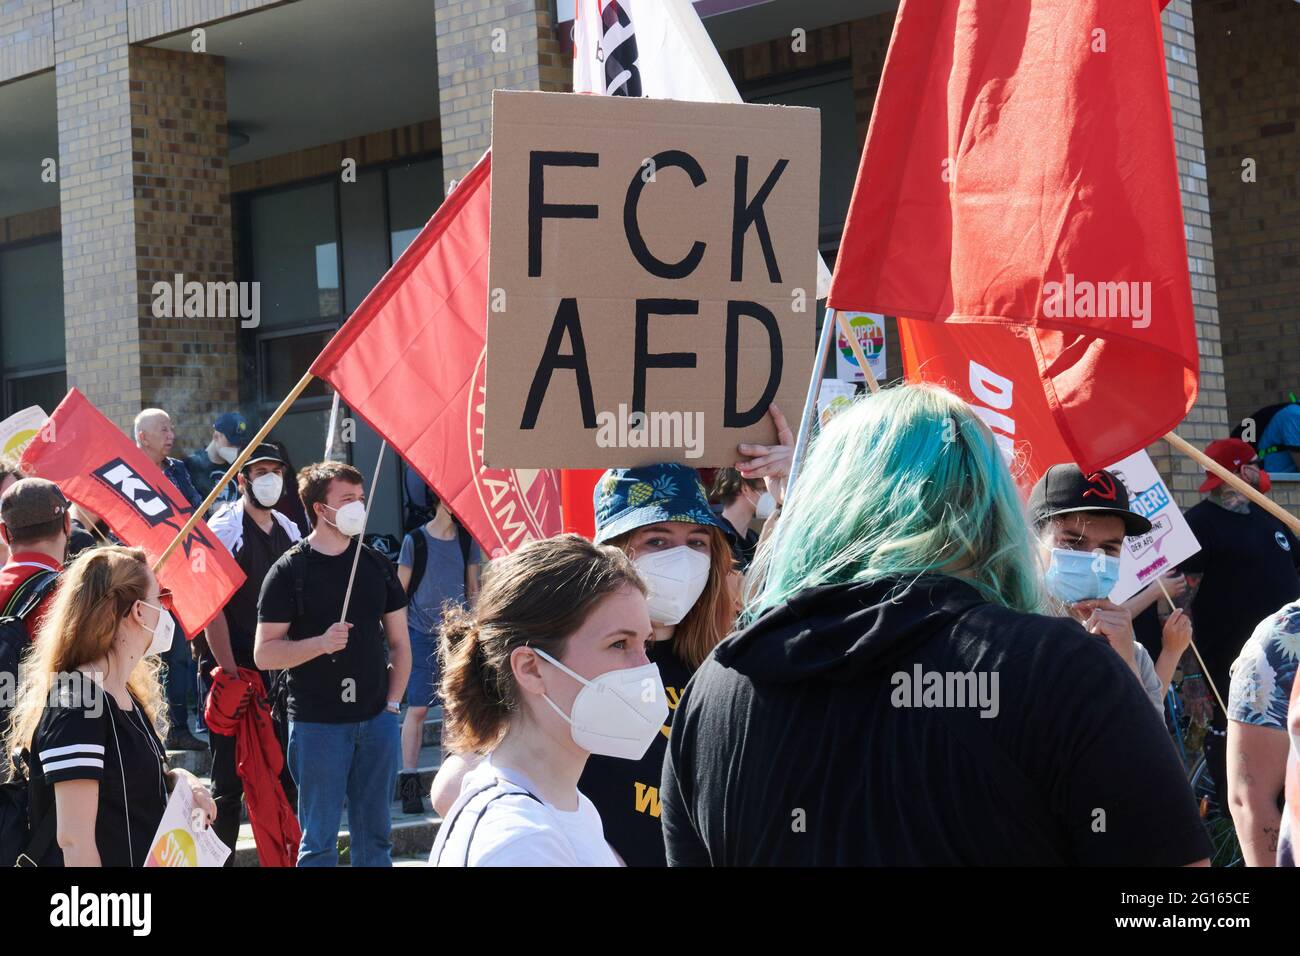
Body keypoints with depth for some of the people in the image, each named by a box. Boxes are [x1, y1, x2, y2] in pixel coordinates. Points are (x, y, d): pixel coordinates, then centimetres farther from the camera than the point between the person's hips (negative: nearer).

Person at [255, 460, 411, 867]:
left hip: (376, 721, 4)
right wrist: (320, 643, -21)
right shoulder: (289, 571, -4)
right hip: (317, 723, -4)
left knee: (375, 836, 10)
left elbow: (399, 642, 14)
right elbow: (264, 654, -7)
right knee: (319, 841, 2)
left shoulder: (377, 565, 9)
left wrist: (392, 703, 4)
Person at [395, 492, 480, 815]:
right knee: (417, 709, -6)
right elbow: (400, 591, 1)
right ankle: (409, 780, -2)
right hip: (422, 633, -4)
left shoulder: (467, 540, 7)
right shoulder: (415, 540, -4)